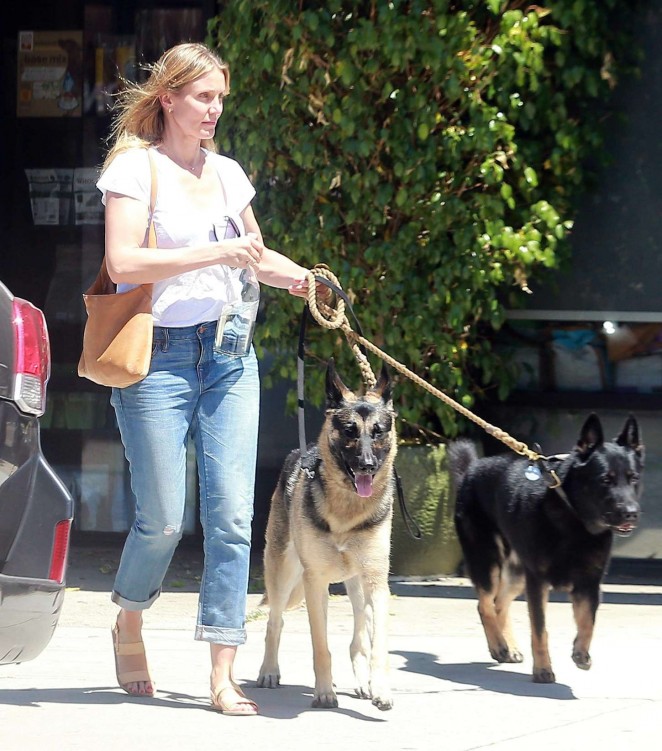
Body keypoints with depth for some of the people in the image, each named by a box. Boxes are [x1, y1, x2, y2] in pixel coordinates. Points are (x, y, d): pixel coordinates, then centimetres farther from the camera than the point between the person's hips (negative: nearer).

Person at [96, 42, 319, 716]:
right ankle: (128, 625, 27)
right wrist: (217, 253, -19)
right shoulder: (135, 166, -5)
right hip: (157, 359, -5)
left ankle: (222, 673, -2)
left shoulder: (226, 173, 13)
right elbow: (123, 262, -18)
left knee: (231, 514, -4)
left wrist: (297, 277, 6)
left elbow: (255, 256, 27)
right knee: (162, 519, -3)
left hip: (227, 356, 5)